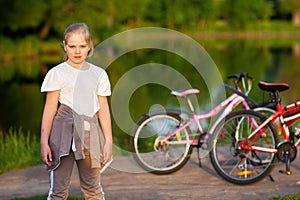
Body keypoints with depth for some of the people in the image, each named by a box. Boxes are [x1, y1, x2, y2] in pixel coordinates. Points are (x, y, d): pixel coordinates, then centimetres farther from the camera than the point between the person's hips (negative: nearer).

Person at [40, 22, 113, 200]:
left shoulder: (99, 74, 9)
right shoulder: (57, 73, 1)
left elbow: (103, 109, 12)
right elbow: (50, 109, 0)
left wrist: (108, 141, 9)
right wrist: (44, 142, -5)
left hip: (89, 132, 3)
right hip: (64, 130, -3)